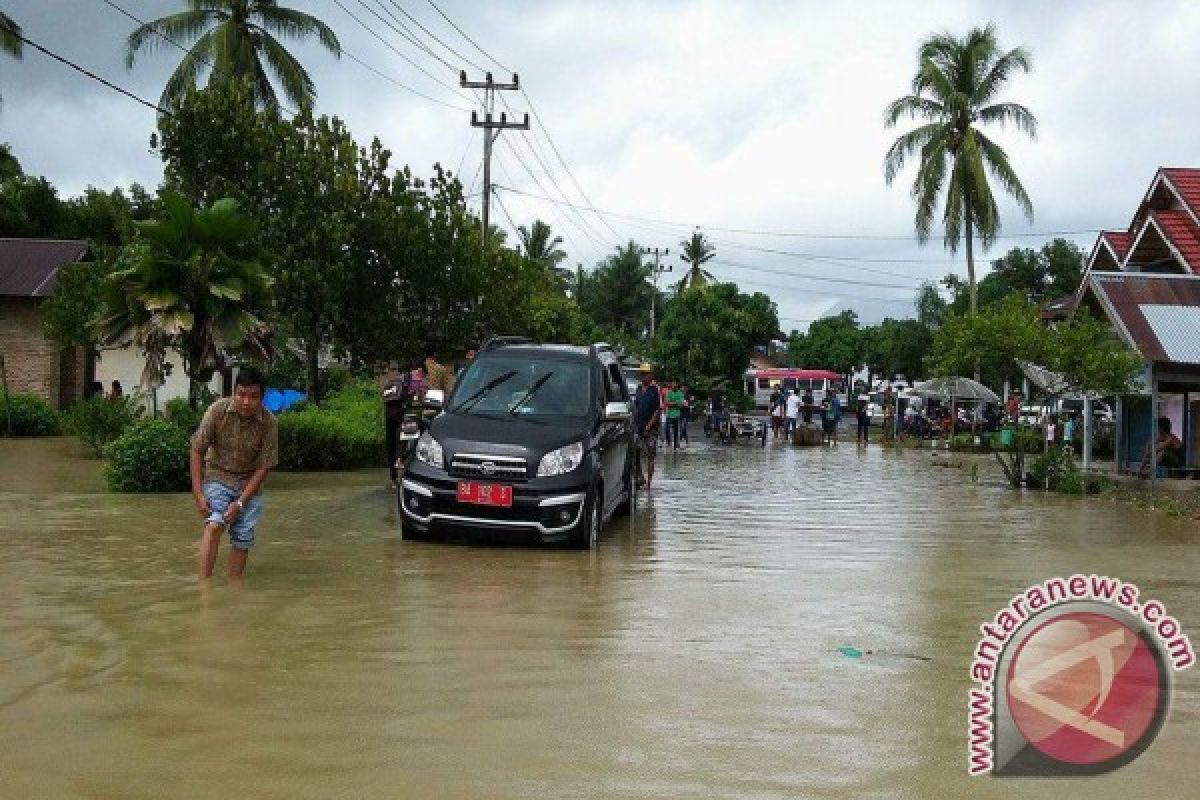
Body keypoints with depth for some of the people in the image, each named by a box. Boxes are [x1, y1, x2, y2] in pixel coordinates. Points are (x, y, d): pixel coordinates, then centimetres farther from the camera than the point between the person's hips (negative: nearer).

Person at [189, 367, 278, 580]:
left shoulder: (269, 423, -17)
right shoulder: (217, 410, -19)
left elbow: (264, 467, -11)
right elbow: (197, 451, -11)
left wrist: (240, 503, -17)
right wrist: (198, 494, -16)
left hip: (249, 483, 2)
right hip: (217, 476, -2)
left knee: (242, 540, -1)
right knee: (214, 524, -23)